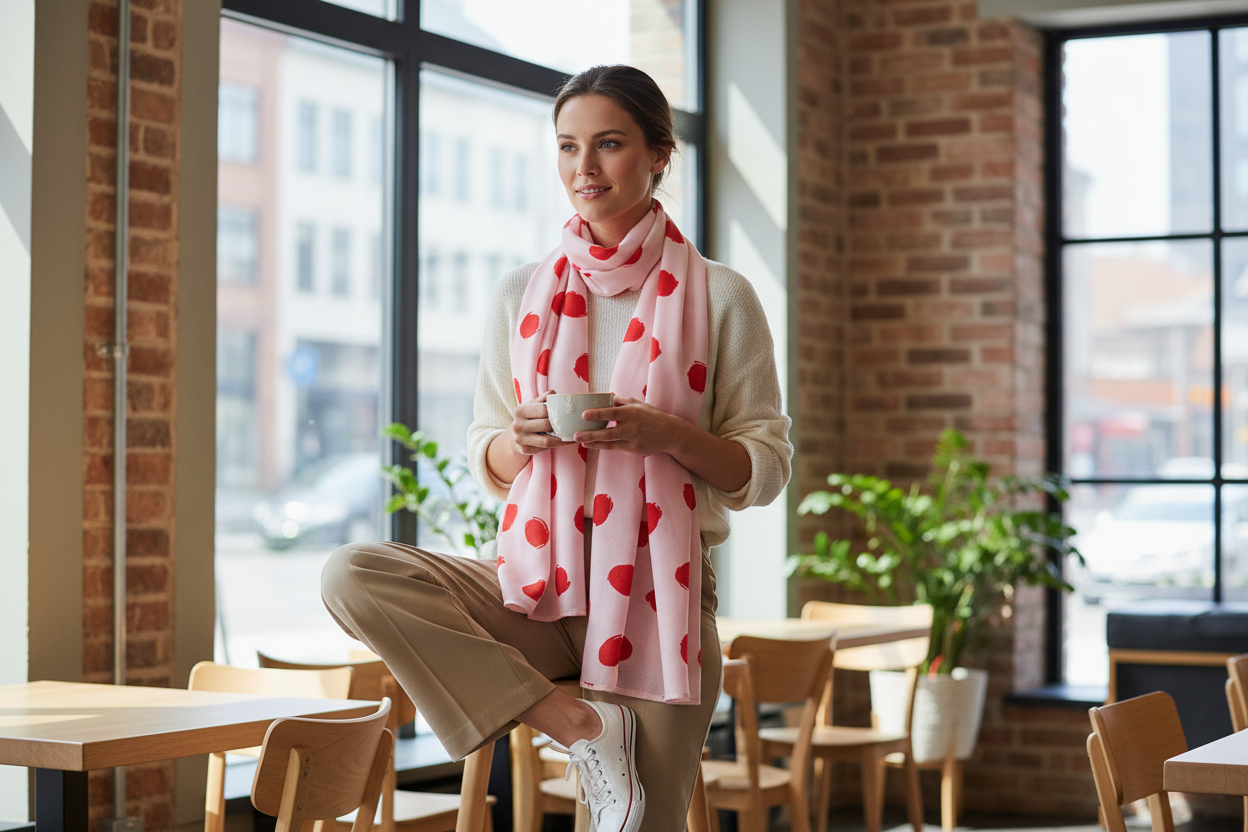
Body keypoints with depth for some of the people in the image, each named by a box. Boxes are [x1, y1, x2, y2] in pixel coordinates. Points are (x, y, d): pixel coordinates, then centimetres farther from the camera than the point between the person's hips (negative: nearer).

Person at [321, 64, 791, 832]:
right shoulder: (522, 295, 9)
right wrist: (524, 438, -11)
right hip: (538, 582, 3)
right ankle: (579, 727, -21)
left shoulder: (719, 297, 1)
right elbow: (487, 465, 13)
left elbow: (767, 468, 1)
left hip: (660, 589, -2)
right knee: (353, 576, -24)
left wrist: (665, 433, -17)